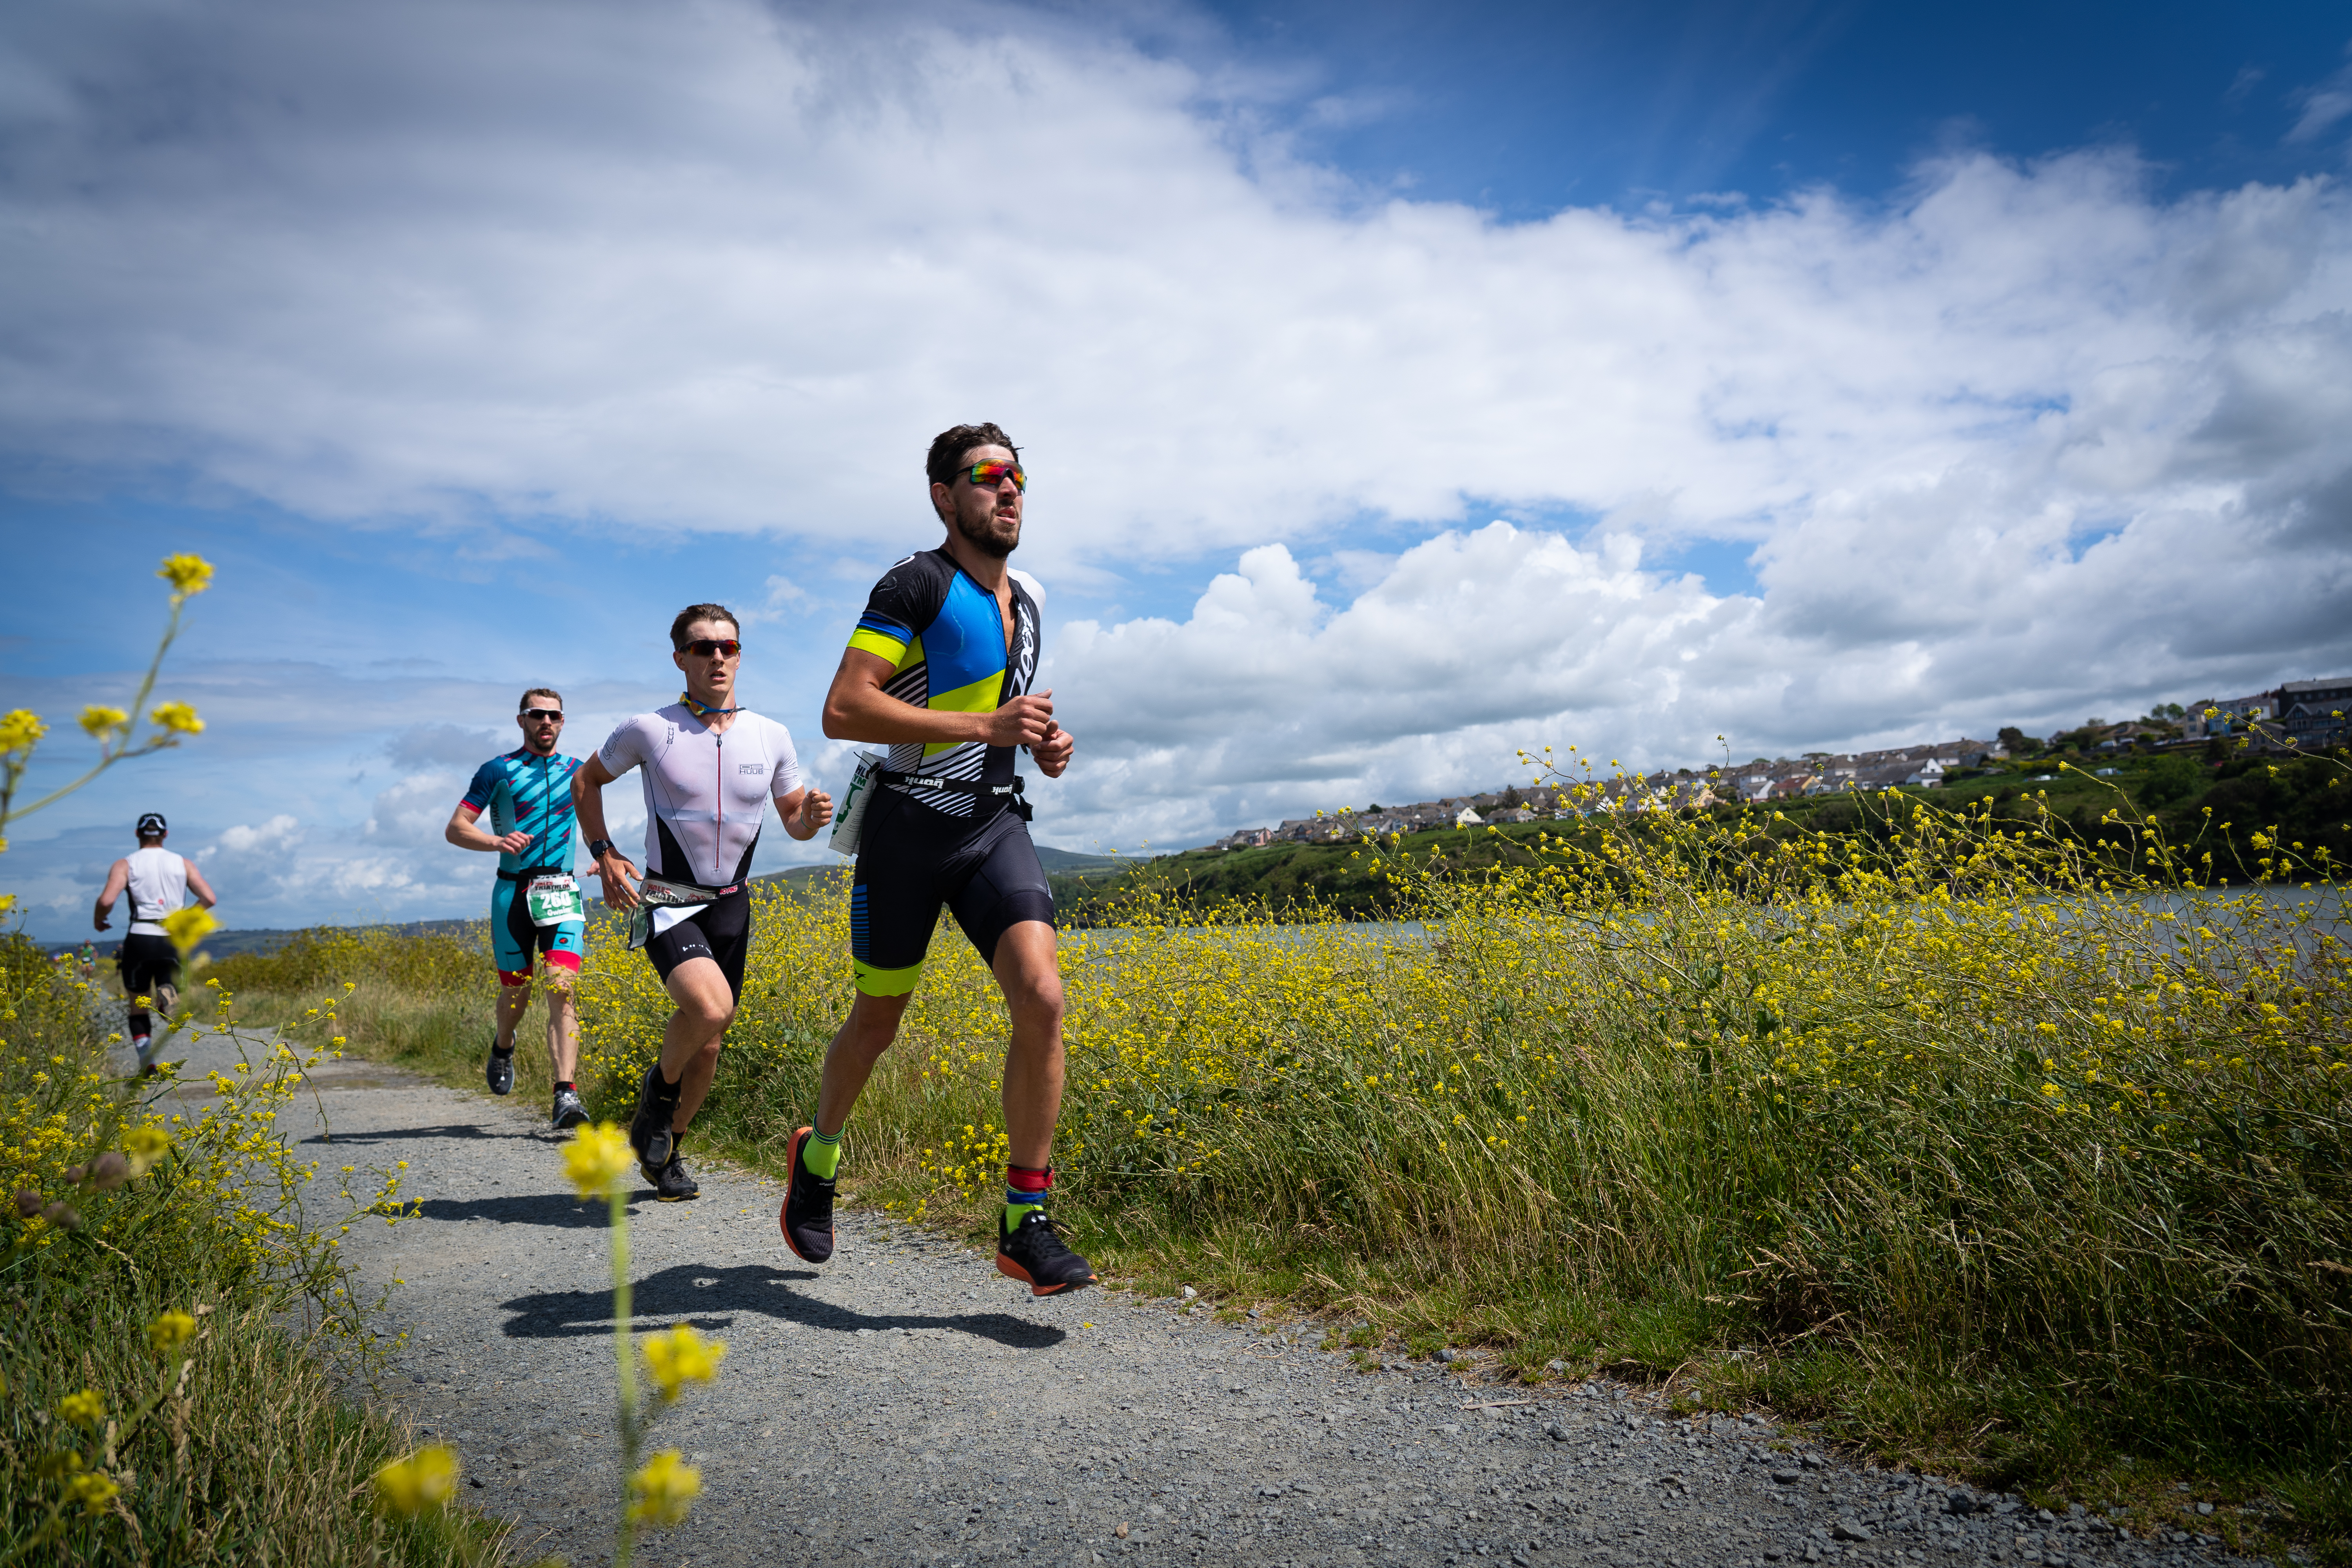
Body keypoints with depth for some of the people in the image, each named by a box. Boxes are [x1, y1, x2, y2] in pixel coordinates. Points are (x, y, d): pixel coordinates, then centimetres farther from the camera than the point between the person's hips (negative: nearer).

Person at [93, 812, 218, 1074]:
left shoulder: (125, 865, 4)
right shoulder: (182, 864, 10)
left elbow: (107, 900, -12)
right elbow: (209, 899, 1)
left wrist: (100, 920, 9)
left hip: (141, 939, -1)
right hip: (175, 941, 1)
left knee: (139, 1008, 13)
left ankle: (147, 1065, 3)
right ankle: (169, 994, -28)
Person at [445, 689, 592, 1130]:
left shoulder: (578, 772, 11)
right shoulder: (497, 771, 3)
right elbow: (455, 829, -1)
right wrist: (496, 841, -21)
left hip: (562, 891, 1)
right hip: (513, 891, 0)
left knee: (561, 990, -15)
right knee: (516, 991, 11)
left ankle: (566, 1095, -22)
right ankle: (502, 1049, 46)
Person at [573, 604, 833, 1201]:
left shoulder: (772, 737, -2)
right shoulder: (648, 730, -10)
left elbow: (794, 820, 10)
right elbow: (585, 782, 8)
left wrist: (813, 816, -14)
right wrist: (604, 852, -5)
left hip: (731, 906, 4)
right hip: (669, 905, -4)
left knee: (708, 1045, 8)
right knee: (710, 1009, -28)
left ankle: (666, 1150, 32)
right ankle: (660, 1084, 4)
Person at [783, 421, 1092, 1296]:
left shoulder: (1024, 599, 14)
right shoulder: (917, 585, -9)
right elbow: (843, 712, -19)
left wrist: (1041, 742, 9)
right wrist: (986, 726, -23)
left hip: (995, 825, 5)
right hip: (909, 828, -5)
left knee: (1042, 1000, -17)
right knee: (879, 1022, 11)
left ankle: (1026, 1226, -8)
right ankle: (819, 1153, 42)